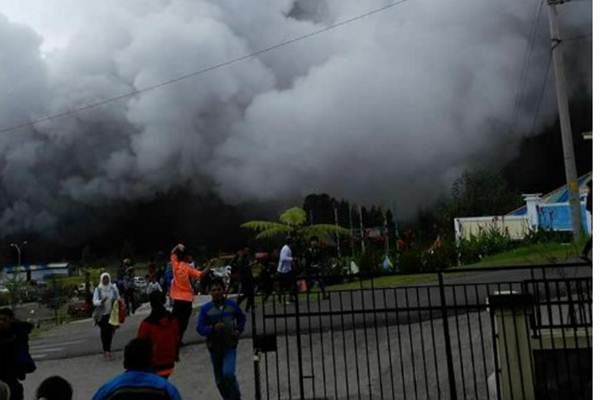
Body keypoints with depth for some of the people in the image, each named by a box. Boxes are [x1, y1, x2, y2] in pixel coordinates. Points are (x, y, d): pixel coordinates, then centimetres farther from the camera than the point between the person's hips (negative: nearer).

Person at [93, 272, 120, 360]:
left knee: (110, 331, -2)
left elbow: (118, 299, 9)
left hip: (112, 313, 1)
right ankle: (106, 350, 14)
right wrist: (101, 301, -28)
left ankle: (108, 349, 14)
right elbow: (94, 301, -10)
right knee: (103, 332, 2)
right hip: (102, 314, -1)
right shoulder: (98, 289, -2)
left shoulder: (113, 288, 3)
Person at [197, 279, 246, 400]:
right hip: (214, 347, 1)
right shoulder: (205, 309, -7)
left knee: (228, 373, -19)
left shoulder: (232, 305, -2)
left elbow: (241, 318, 16)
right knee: (220, 380, 11)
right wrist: (213, 328, -25)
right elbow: (200, 328, -9)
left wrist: (238, 330, 1)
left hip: (229, 346, -1)